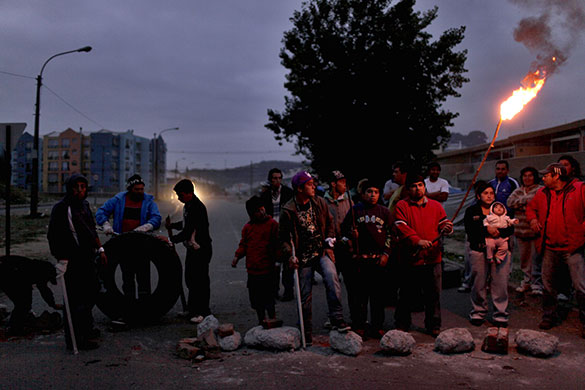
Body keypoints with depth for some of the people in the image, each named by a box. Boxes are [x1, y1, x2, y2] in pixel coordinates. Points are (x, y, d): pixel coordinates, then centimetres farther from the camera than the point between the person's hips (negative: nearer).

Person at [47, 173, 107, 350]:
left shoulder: (84, 205, 13)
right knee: (75, 299, -6)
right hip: (73, 261, -10)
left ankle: (86, 327, 40)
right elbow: (54, 236, -21)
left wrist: (100, 249, 20)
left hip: (87, 258, 10)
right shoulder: (61, 208, -15)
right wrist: (62, 261, -25)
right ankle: (75, 339, 4)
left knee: (93, 289, 22)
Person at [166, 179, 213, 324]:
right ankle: (192, 309, 29)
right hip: (191, 249, 10)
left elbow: (187, 232, -25)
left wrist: (171, 239, -22)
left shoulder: (198, 207, -21)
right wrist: (172, 225, 10)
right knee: (190, 279, 16)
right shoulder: (188, 206, 10)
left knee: (200, 281, -4)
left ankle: (203, 312, 5)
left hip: (201, 250, -10)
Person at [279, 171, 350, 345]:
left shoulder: (320, 203, 4)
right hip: (303, 259, -2)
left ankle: (337, 320, -23)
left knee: (332, 277, -28)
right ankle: (306, 335, 18)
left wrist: (330, 238, 2)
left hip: (322, 253, 2)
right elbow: (283, 237, 0)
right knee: (305, 297, 3)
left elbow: (330, 223, 19)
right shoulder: (288, 211, -7)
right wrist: (290, 255, -14)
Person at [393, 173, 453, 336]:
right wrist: (417, 241, -25)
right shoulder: (401, 206, 0)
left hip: (432, 258, 3)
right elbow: (401, 228, -12)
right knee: (407, 295, 7)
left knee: (433, 294, 8)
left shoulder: (436, 206, 12)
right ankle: (402, 325, 21)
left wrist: (447, 227, -19)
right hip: (410, 259, -3)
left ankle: (433, 326, 21)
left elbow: (444, 223, 6)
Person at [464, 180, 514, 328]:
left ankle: (500, 314, 8)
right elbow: (470, 229, -7)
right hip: (479, 251, -1)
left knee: (500, 284, -2)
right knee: (479, 283, 2)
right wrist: (487, 229, -15)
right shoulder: (471, 211, 9)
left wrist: (498, 232, -14)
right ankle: (478, 312, 17)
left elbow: (510, 229, 4)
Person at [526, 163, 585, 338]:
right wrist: (532, 219, 8)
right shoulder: (542, 193, 9)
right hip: (550, 247, 5)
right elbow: (531, 207, 26)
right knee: (548, 285, 13)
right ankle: (549, 316, 28)